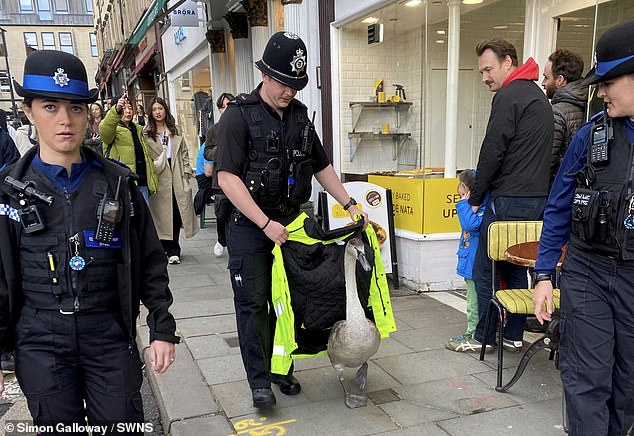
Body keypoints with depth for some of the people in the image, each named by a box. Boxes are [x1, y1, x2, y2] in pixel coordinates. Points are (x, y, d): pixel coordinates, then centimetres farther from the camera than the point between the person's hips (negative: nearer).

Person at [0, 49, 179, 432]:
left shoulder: (117, 183, 0)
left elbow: (149, 262, 3)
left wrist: (163, 329, 1)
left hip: (110, 337, 0)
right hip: (40, 346, 0)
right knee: (59, 425, 12)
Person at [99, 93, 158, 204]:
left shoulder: (138, 129, 21)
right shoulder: (113, 128, 0)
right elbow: (104, 129, -27)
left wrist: (153, 179, 19)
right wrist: (116, 110, -44)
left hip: (142, 182, 6)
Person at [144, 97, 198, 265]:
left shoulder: (175, 131, 15)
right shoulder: (146, 134, 4)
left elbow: (184, 153, 14)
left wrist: (187, 172, 6)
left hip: (176, 178, 2)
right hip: (158, 179, -2)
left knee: (176, 212, 0)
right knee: (162, 213, 0)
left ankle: (172, 250, 9)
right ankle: (171, 250, 8)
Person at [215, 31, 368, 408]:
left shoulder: (300, 116, 9)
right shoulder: (239, 116, -9)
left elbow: (322, 166, 18)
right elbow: (228, 178, -17)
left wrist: (350, 204, 10)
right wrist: (265, 224, -21)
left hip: (291, 224, 5)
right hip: (250, 226, -5)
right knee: (253, 303, -1)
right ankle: (259, 380, 11)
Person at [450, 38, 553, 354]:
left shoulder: (509, 96, -11)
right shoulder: (539, 96, 19)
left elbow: (492, 152, -15)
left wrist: (475, 198, -6)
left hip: (509, 200, -9)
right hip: (537, 198, 10)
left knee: (484, 271, 1)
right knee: (516, 269, 15)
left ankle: (484, 338, 10)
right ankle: (514, 336, 21)